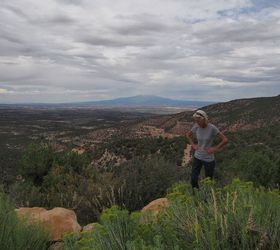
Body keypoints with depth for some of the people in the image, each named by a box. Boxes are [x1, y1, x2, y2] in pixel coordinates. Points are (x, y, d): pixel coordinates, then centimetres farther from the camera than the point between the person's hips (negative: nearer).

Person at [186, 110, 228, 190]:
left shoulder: (212, 128, -20)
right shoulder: (196, 127, -8)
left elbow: (225, 140, -17)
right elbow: (188, 135, 12)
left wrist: (215, 148, -16)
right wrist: (193, 145, 1)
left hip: (209, 159, -3)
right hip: (197, 157, 3)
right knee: (193, 180, 0)